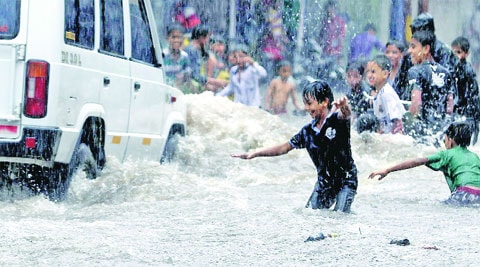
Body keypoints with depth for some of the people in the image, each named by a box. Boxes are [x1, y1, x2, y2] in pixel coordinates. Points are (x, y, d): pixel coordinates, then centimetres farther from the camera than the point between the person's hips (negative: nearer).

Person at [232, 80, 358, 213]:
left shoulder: (337, 120, -14)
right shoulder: (308, 131, 2)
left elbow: (346, 114, -39)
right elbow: (284, 147, 11)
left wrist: (344, 106, -65)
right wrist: (254, 154, 8)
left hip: (346, 181, -6)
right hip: (324, 182, 6)